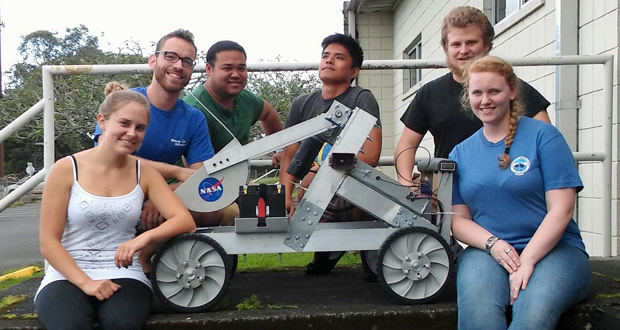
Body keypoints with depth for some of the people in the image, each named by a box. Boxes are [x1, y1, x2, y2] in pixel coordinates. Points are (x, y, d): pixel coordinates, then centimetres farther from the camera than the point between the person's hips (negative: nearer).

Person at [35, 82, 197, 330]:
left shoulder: (144, 172, 5)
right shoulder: (66, 169, -2)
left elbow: (185, 221, -5)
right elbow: (49, 242, -3)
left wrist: (144, 238, -24)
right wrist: (86, 282, -15)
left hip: (124, 277, 1)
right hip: (67, 277, -1)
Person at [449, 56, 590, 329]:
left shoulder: (543, 135, 2)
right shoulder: (460, 153, 13)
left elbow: (561, 209, -5)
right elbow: (459, 219, 11)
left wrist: (526, 262, -16)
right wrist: (493, 244, -10)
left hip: (551, 248, -2)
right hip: (487, 250, 2)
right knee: (477, 308, -32)